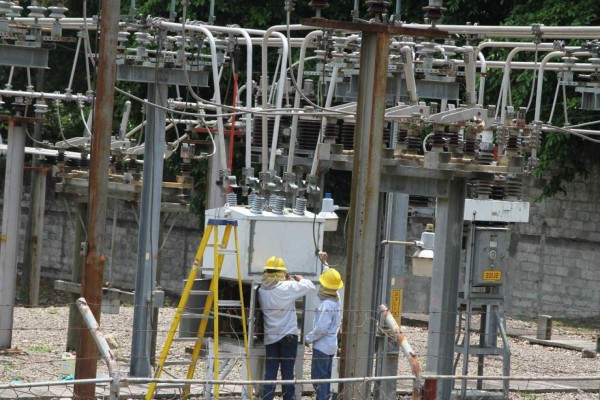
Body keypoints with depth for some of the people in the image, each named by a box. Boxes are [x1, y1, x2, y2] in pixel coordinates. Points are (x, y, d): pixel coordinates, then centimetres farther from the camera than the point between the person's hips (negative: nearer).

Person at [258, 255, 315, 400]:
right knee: (287, 372, 3)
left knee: (270, 372, 5)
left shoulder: (262, 290, -1)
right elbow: (309, 286, -6)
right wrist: (299, 279, 14)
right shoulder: (287, 287, -14)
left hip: (270, 337, 4)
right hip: (288, 336, -4)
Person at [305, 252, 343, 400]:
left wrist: (308, 338, -10)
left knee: (318, 377, -6)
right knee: (325, 377, 16)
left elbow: (321, 329, -25)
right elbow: (331, 276, 23)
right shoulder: (336, 299, 4)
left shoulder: (326, 305, -24)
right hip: (331, 345, 9)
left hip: (322, 346, -9)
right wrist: (324, 263, 31)